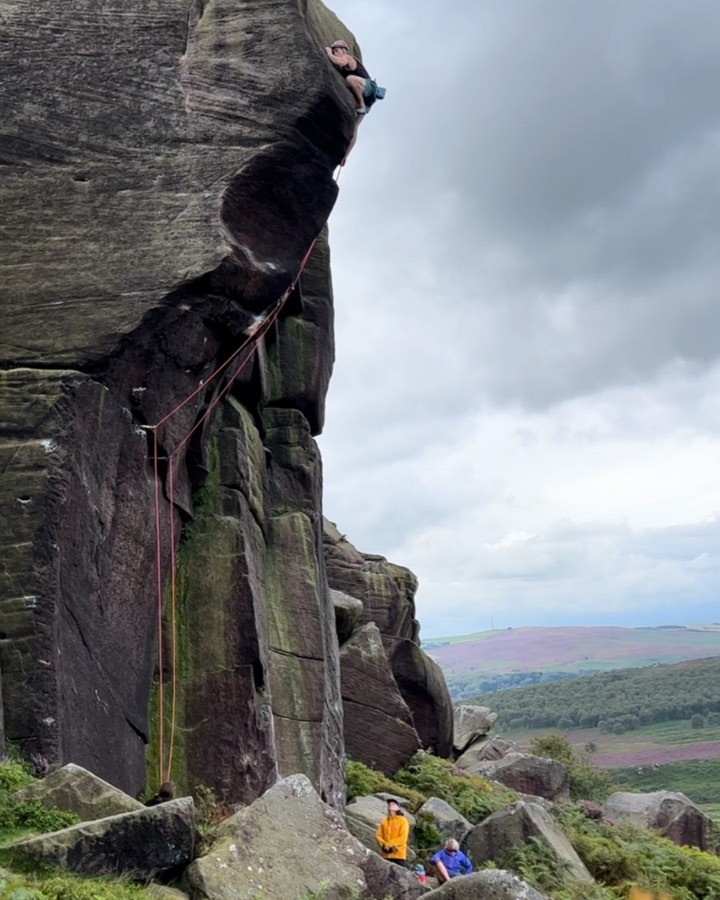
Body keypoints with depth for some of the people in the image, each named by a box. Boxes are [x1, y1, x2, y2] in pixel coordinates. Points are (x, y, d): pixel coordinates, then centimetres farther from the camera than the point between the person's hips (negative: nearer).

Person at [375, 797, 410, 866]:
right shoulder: (384, 821, 13)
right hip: (385, 854, 4)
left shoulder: (403, 820, 0)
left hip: (399, 854, -4)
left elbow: (403, 837, -8)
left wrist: (391, 845, -13)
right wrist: (384, 845, -8)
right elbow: (378, 835, 10)